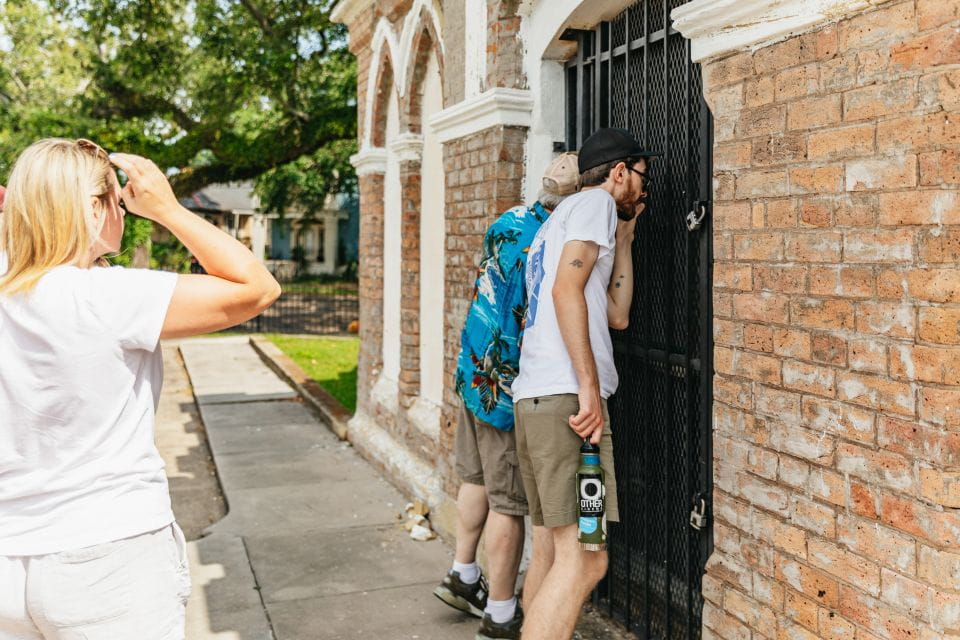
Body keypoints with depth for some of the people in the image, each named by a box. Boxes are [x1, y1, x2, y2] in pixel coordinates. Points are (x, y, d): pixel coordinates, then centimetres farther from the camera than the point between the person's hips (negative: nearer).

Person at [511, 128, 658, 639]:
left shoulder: (554, 223, 29)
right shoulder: (595, 201, 2)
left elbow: (617, 314, 24)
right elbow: (567, 290, -14)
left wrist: (624, 237, 28)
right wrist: (589, 385, -18)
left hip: (533, 398, 10)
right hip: (566, 396, -10)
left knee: (550, 552, 13)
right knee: (583, 561, -11)